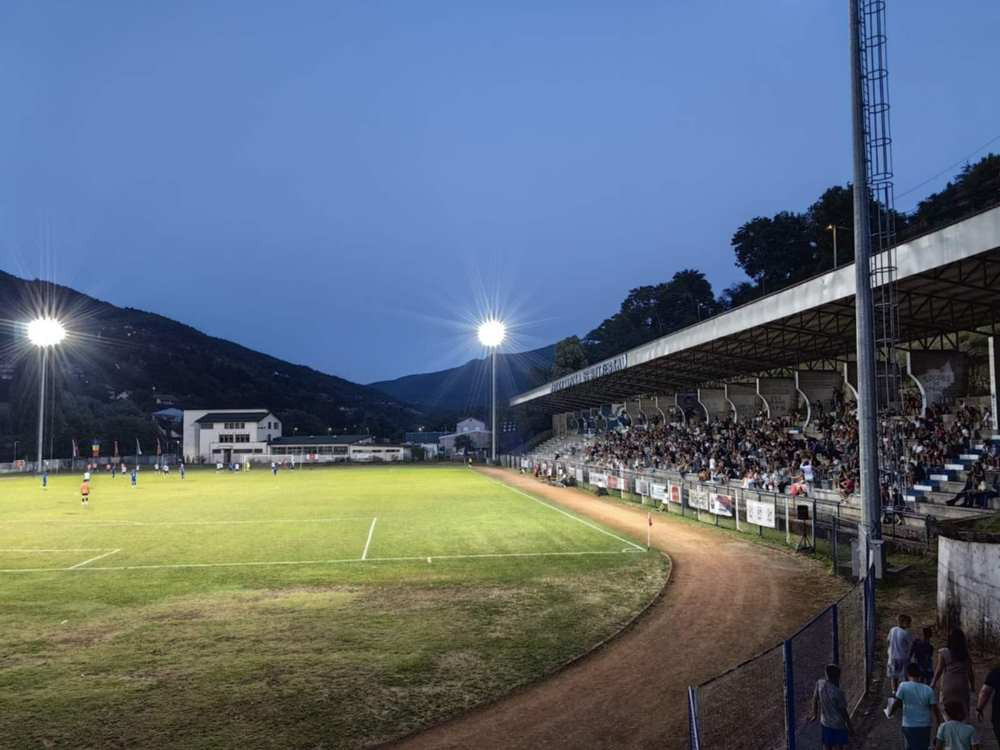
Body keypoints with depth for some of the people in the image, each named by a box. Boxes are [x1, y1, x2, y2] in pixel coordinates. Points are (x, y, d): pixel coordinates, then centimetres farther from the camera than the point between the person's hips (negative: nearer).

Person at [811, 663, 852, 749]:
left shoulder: (819, 683, -13)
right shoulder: (838, 692, -28)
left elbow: (815, 699, 1)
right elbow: (843, 711, -18)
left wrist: (815, 715, 17)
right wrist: (850, 727, -4)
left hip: (825, 723, 5)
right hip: (838, 724, -5)